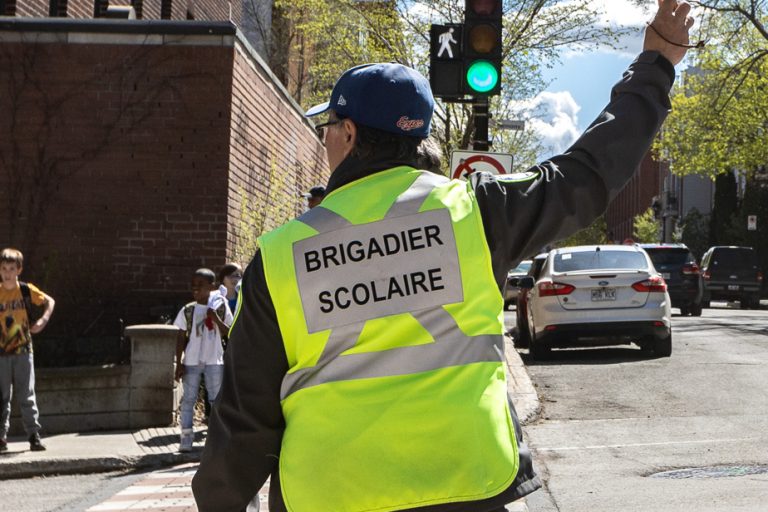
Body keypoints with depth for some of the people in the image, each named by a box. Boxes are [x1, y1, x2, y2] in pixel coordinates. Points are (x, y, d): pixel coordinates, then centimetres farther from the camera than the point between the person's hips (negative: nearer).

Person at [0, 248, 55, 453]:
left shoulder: (26, 290, -1)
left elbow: (50, 301, 10)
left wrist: (43, 320, -5)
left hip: (23, 351, -1)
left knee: (26, 396, -1)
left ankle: (34, 436, 1)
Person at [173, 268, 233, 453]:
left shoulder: (221, 308, 0)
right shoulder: (188, 311, -1)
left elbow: (228, 332, -1)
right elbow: (181, 338, 1)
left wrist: (216, 319, -17)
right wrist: (178, 364, -4)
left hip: (214, 361, 0)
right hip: (191, 361, 0)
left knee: (216, 399, 5)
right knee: (188, 399, 1)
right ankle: (186, 435, 5)